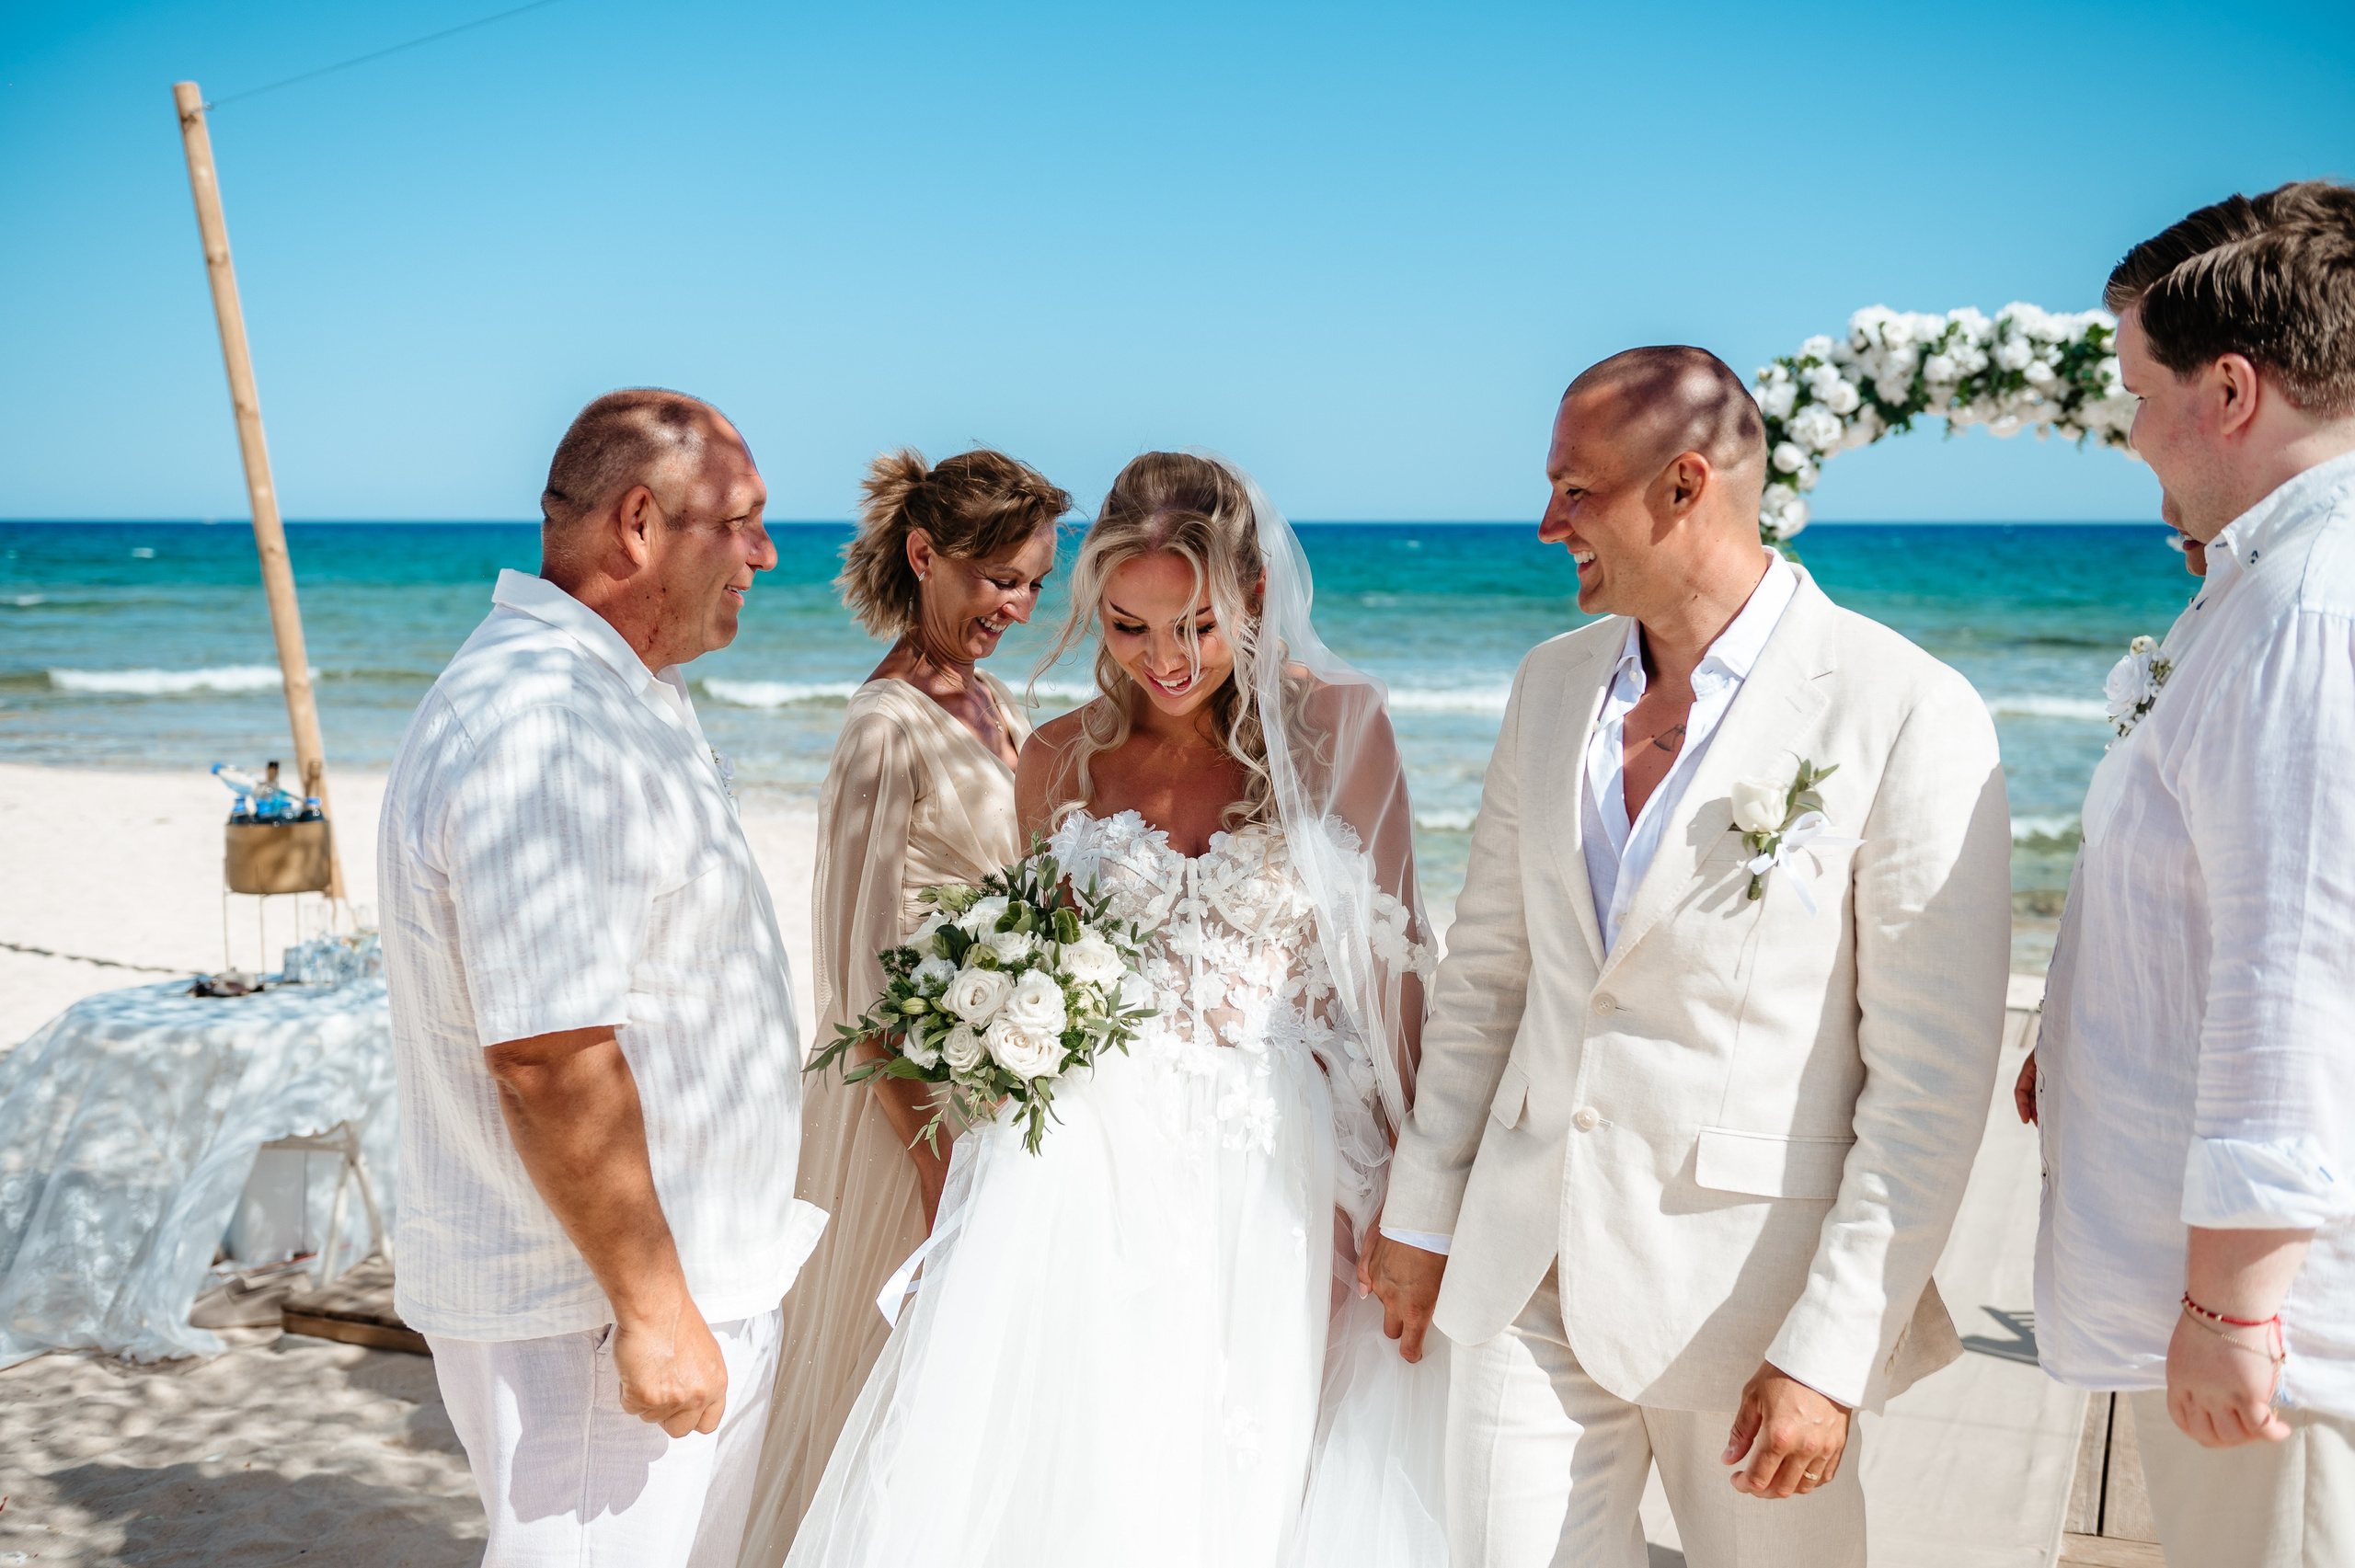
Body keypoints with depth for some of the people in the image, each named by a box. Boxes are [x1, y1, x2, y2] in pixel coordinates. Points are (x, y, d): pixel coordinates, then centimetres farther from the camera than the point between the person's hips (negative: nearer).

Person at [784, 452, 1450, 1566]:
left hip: (1278, 1169, -1)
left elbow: (1392, 955, 1)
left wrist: (1406, 1175, -2)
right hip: (1091, 1162, 2)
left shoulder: (1337, 726, -2)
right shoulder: (1060, 760, 5)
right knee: (1049, 1470, -2)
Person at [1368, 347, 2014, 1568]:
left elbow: (1932, 1083, -13)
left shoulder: (1909, 716, -13)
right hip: (1526, 1271, 5)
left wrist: (1831, 1354, -14)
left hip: (1745, 1282, -4)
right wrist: (1420, 1212, 11)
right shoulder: (1552, 684, 6)